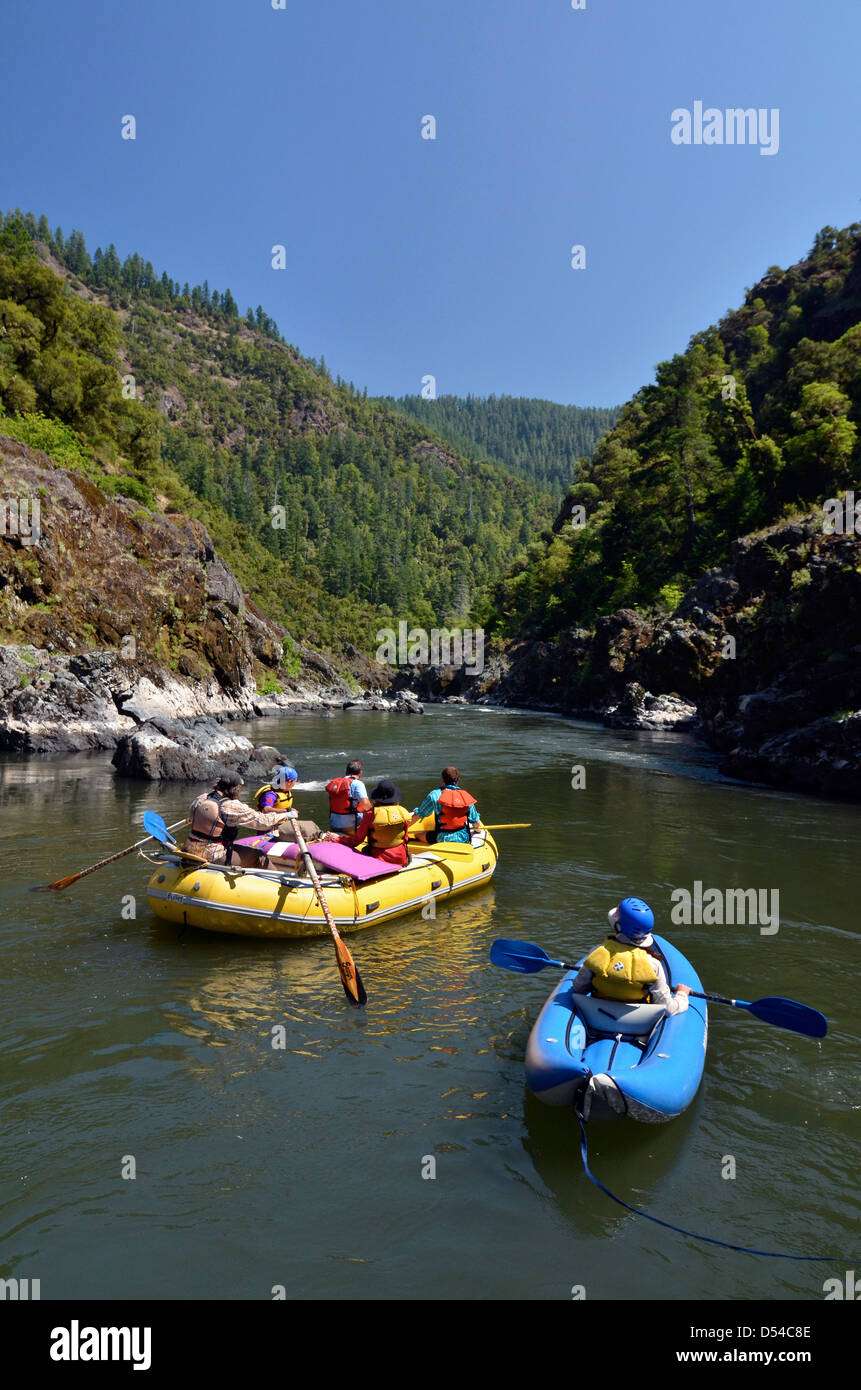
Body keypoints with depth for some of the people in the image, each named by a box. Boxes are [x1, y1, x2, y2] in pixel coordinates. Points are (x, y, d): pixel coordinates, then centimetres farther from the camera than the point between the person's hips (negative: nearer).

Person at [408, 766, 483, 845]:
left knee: (417, 834, 17)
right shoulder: (466, 796, -1)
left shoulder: (435, 795, -9)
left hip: (442, 839, -3)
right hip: (464, 839, 3)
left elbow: (418, 814, -1)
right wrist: (477, 829, 29)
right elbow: (476, 822, 6)